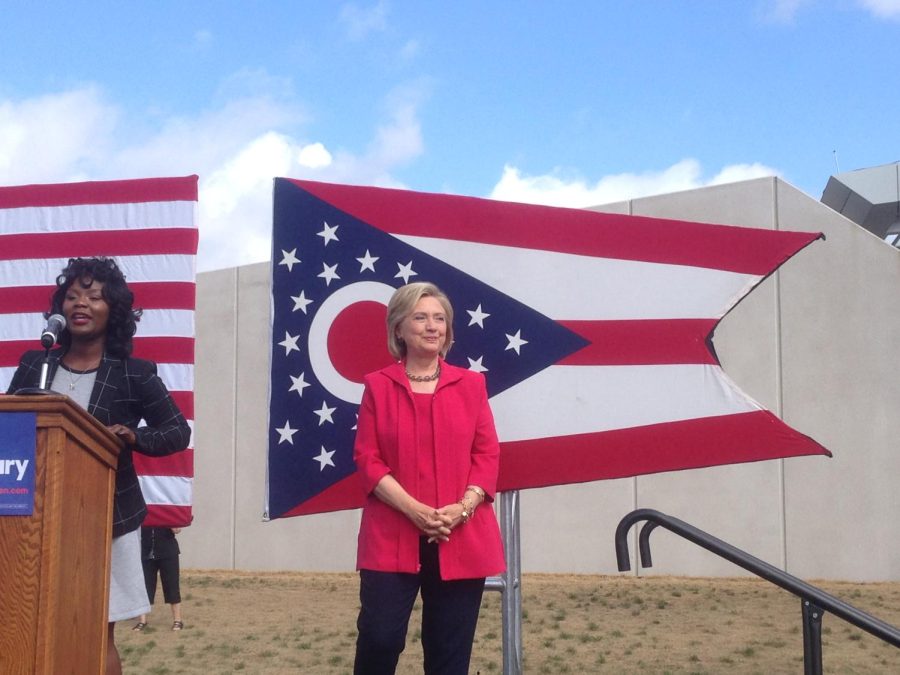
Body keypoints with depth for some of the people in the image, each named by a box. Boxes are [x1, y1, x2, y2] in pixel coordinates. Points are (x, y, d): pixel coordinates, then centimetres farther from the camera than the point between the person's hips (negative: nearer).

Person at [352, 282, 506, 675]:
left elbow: (487, 454, 4)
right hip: (392, 536, -1)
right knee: (379, 636, -8)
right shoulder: (378, 386, 4)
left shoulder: (471, 385, 9)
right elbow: (367, 458, -2)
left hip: (462, 538, 2)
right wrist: (413, 509, -15)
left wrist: (463, 508, -12)